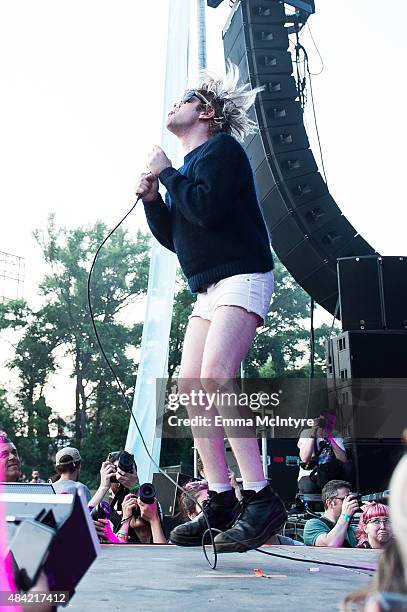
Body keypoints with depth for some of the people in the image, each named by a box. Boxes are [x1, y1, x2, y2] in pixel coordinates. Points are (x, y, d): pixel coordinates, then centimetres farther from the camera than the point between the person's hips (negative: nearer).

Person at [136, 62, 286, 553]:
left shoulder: (221, 147, -2)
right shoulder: (187, 166, 22)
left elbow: (208, 208, -19)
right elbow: (173, 237, 21)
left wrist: (166, 173, -7)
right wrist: (151, 198, 7)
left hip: (242, 279, -9)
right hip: (208, 290, 9)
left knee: (215, 380, -23)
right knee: (190, 387, 0)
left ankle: (261, 500, -21)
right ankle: (220, 502, 3)